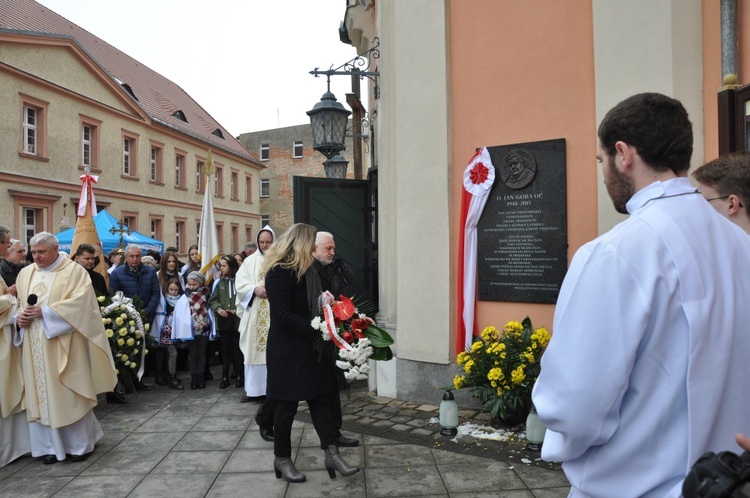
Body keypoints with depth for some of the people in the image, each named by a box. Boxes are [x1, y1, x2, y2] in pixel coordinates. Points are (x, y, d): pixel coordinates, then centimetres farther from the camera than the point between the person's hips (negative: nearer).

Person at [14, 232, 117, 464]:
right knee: (42, 394, 7)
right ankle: (51, 445, 17)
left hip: (63, 346, -5)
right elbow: (19, 303, 16)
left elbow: (81, 301, -15)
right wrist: (19, 316, -6)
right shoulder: (25, 273, 13)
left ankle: (80, 443, 14)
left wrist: (45, 312, -19)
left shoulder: (74, 271, -4)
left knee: (69, 394, 1)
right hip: (35, 347, 5)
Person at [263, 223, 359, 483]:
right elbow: (284, 316, -24)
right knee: (287, 405, 5)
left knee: (319, 398, 8)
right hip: (287, 350, -8)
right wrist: (319, 332, -24)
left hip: (308, 347, 8)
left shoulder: (305, 271, 9)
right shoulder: (278, 272, -18)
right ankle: (282, 459, 21)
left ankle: (331, 454, 13)